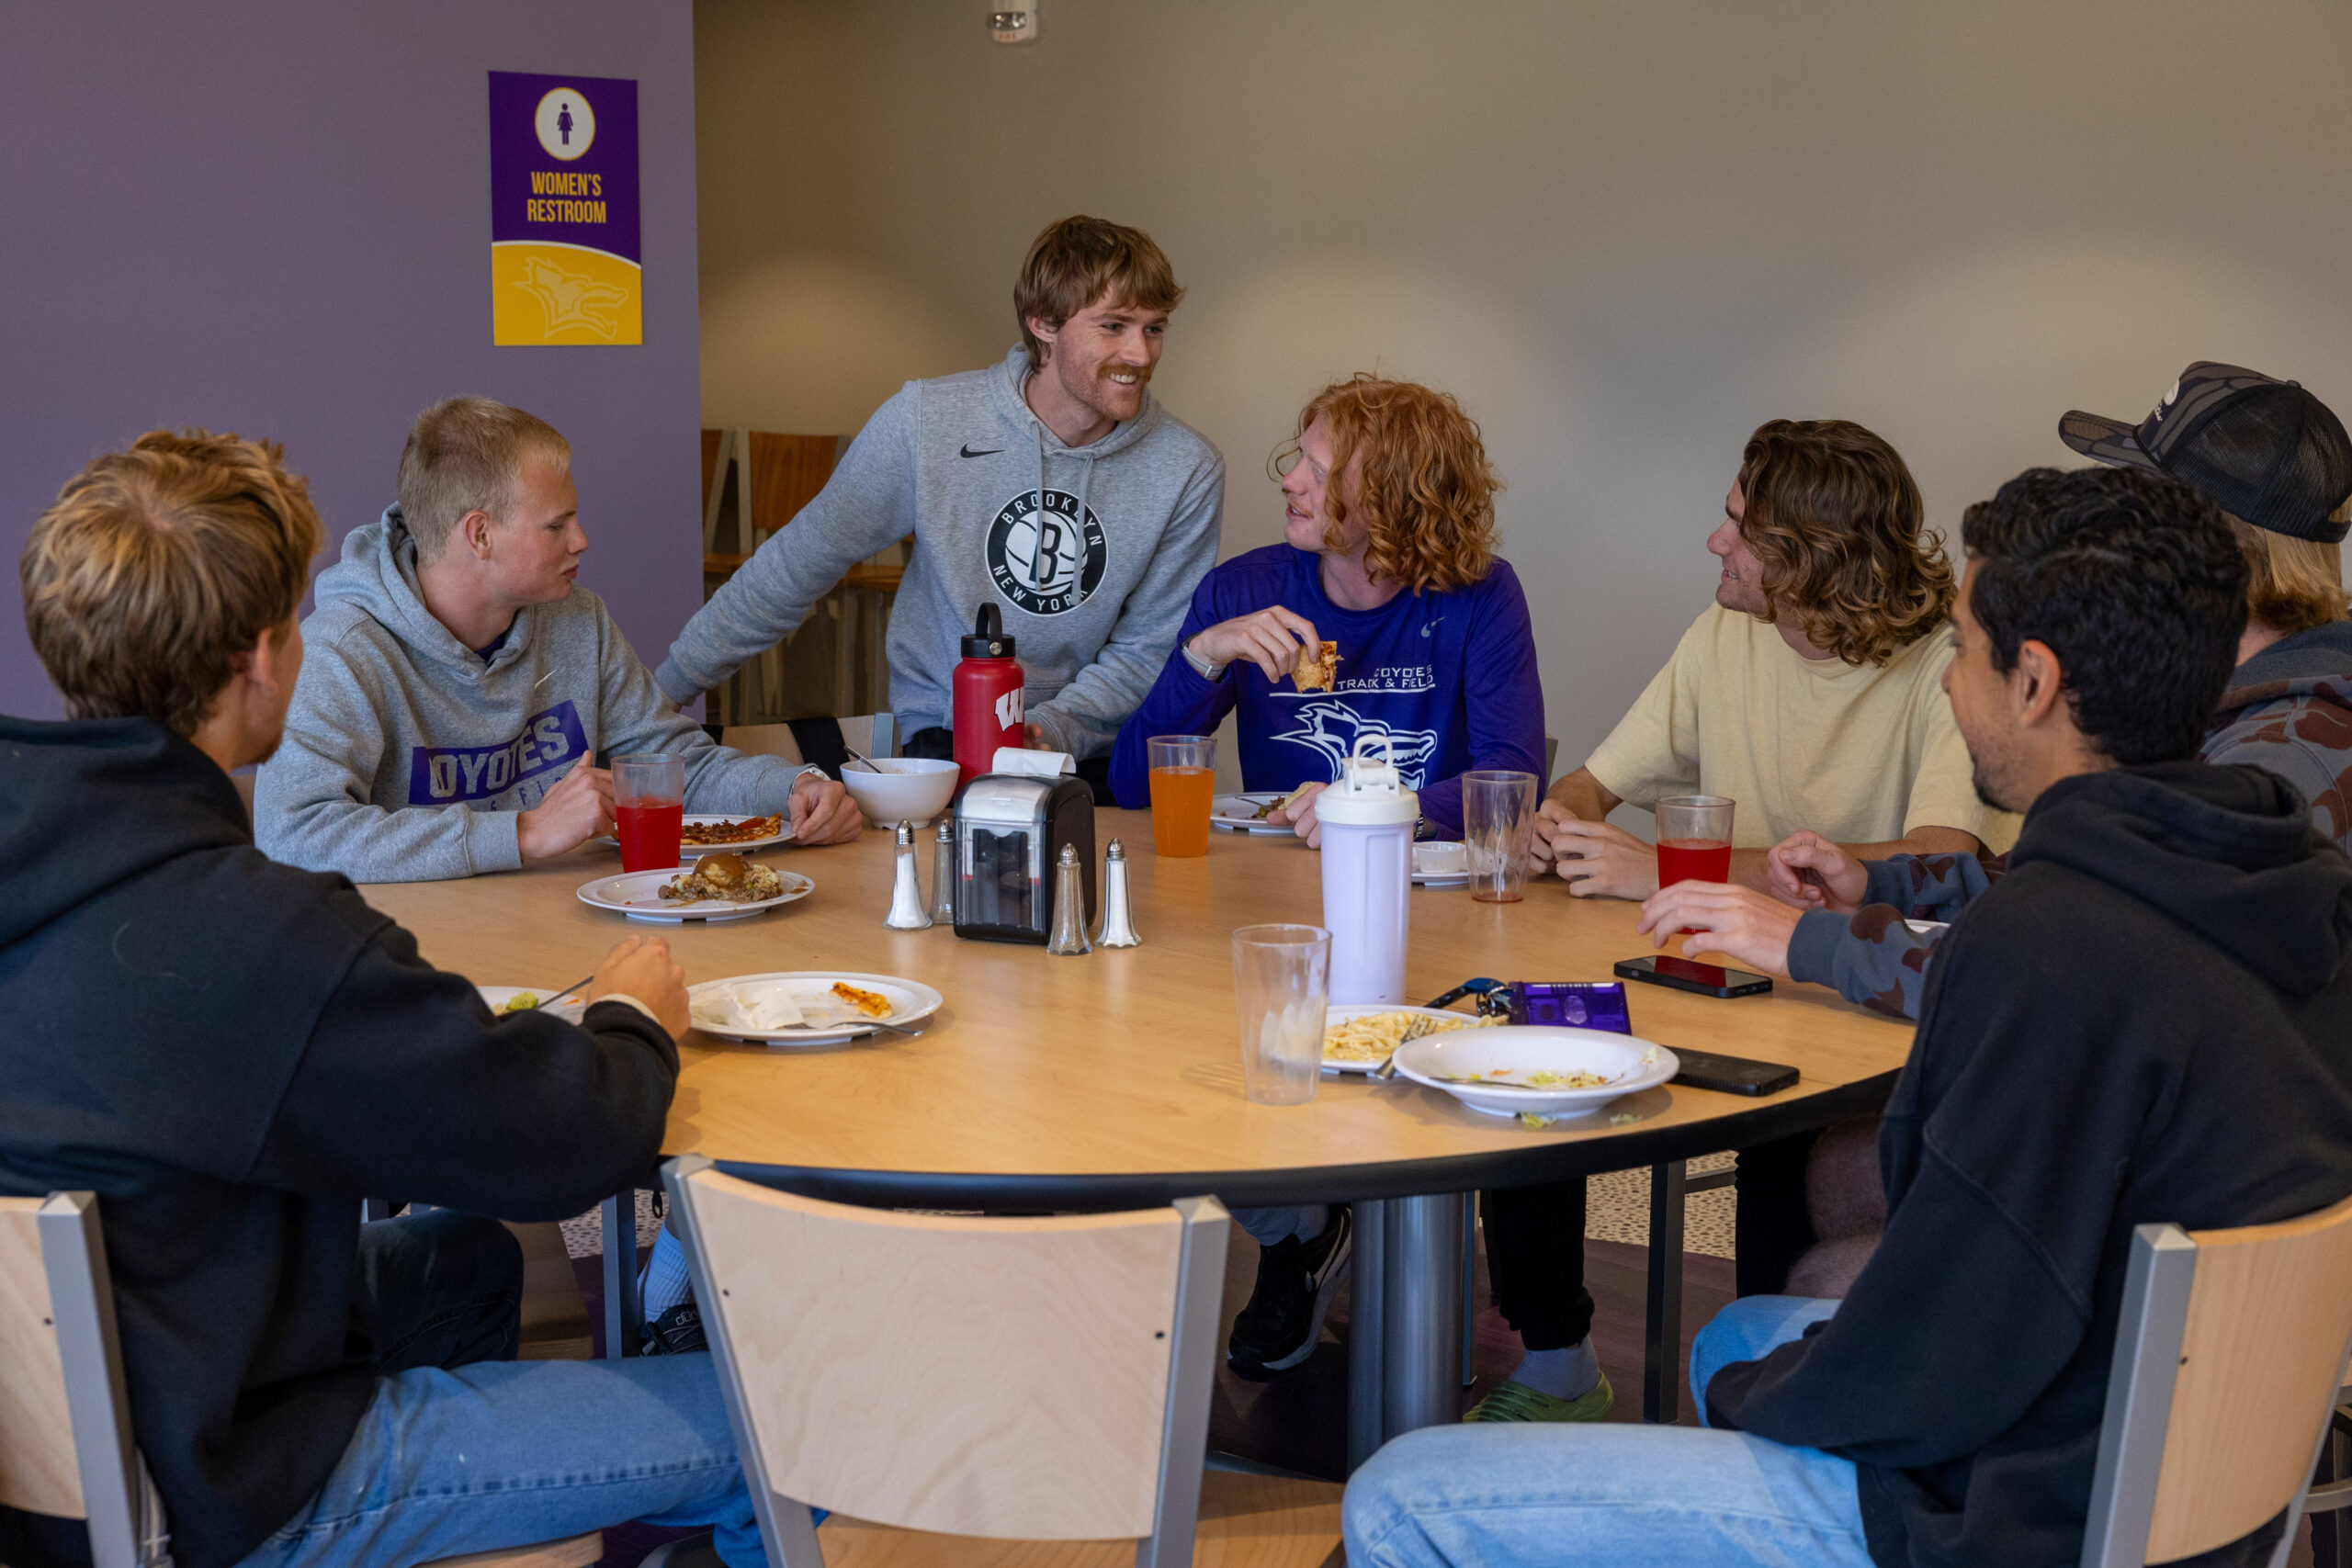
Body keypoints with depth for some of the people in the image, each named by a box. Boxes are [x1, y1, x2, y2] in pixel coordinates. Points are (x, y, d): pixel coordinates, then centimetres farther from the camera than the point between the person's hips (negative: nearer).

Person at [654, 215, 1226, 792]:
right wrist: (659, 693, 3)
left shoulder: (1187, 471, -5)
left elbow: (1148, 648, 2)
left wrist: (1051, 730, -18)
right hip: (944, 740, -2)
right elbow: (799, 566, 1)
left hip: (1094, 748, 2)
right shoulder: (926, 420, -8)